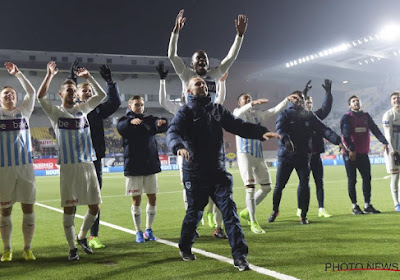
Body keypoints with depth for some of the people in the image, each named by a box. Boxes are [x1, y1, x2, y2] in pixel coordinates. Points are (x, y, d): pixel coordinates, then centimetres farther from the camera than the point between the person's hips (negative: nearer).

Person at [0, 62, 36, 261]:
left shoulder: (23, 112, 9)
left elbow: (32, 92, 3)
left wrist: (17, 73, -3)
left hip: (25, 166, 1)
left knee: (28, 208, 2)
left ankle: (27, 249, 13)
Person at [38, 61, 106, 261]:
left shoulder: (82, 109, 14)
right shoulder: (56, 112, 2)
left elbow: (101, 95, 14)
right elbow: (41, 96, -15)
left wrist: (89, 78, 6)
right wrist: (50, 75, -16)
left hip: (88, 163, 4)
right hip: (68, 165, -4)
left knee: (95, 206, 7)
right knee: (69, 208, -1)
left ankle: (82, 237, 30)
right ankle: (72, 248, 9)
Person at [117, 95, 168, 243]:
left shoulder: (149, 120, 9)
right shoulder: (125, 121, 2)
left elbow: (161, 126, -12)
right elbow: (120, 126, -24)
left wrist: (161, 123, -38)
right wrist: (131, 121, -46)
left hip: (151, 165, 3)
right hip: (133, 167, -3)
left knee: (152, 198, 5)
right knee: (136, 199, 1)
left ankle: (149, 229, 19)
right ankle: (138, 231, 12)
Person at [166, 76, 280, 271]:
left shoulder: (217, 110, 12)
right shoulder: (185, 113, -4)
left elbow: (239, 126, 10)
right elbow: (172, 132, -21)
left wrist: (261, 132, -7)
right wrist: (179, 147, -45)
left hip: (218, 172, 3)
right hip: (195, 174, -3)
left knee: (229, 209, -7)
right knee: (194, 212, 8)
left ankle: (239, 255, -6)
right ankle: (185, 248, 34)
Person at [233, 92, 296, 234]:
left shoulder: (257, 114, 18)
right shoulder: (237, 112, 2)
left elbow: (275, 110, 13)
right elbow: (240, 112, -23)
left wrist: (287, 100, 1)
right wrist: (253, 103, -39)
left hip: (259, 156, 6)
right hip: (244, 154, -6)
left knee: (266, 187, 8)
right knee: (250, 188, -11)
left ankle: (247, 211, 23)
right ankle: (253, 222, -4)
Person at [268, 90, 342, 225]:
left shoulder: (309, 116, 10)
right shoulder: (285, 114, 0)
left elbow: (324, 129, 3)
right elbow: (279, 129, -18)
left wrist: (338, 140, -11)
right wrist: (286, 140, -39)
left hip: (303, 156, 2)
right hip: (286, 155, -2)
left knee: (304, 185, -3)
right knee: (279, 185, 1)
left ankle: (303, 215, 9)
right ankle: (275, 211, 23)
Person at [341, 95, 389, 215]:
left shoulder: (366, 116, 12)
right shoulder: (346, 117, -4)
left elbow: (375, 129, 3)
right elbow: (346, 135, -15)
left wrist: (384, 142, -12)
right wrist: (351, 149, -26)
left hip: (363, 153, 5)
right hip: (350, 154, -5)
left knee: (367, 178, 5)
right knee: (352, 180, 2)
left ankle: (367, 205, 13)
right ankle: (355, 206, 8)